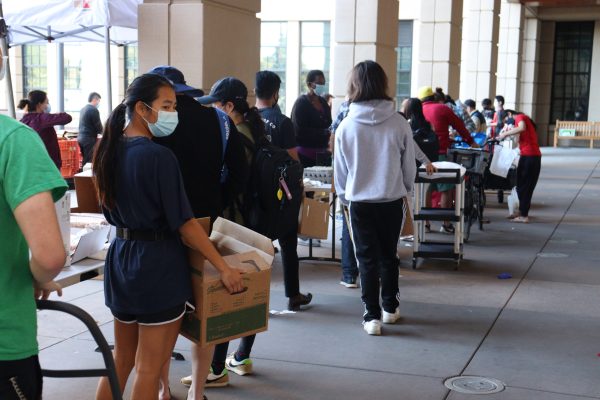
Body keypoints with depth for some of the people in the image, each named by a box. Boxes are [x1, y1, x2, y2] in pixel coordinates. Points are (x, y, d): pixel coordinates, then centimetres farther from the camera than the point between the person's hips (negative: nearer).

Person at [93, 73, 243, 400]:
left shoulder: (112, 151, 6)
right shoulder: (159, 156, -18)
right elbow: (184, 222, -19)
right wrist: (224, 267, -14)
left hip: (121, 255, 8)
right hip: (158, 265, -8)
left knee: (122, 360, 20)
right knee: (149, 369, 3)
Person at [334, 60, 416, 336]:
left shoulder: (346, 126, -10)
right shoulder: (399, 123, -10)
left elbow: (340, 169, 0)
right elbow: (409, 165, 0)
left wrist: (344, 196, 15)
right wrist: (405, 189, 18)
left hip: (360, 201, -1)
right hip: (392, 199, 1)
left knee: (367, 258, 8)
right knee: (389, 255, 18)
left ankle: (372, 316, 8)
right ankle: (390, 308, 29)